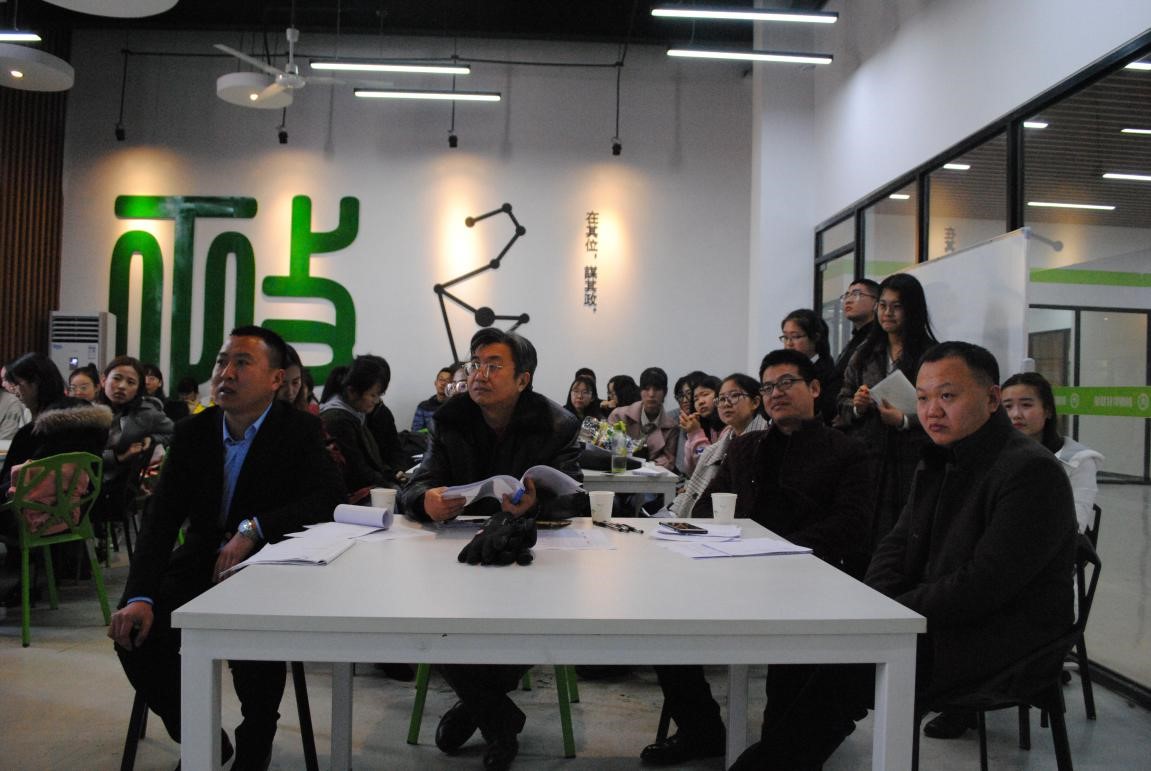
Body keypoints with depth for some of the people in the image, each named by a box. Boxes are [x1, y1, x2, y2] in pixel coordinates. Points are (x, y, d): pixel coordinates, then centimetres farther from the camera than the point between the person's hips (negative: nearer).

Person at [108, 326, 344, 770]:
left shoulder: (299, 430, -6)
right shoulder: (192, 433, 3)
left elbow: (330, 498, -20)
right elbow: (161, 521, -4)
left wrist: (254, 528, -31)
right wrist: (140, 597, -20)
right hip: (201, 564, 4)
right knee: (134, 628, -19)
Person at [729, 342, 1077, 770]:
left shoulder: (1032, 472, -16)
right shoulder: (937, 463, 12)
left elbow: (983, 586, -23)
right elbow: (896, 546, 12)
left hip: (1004, 645, -8)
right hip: (940, 621, 8)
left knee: (843, 673, -22)